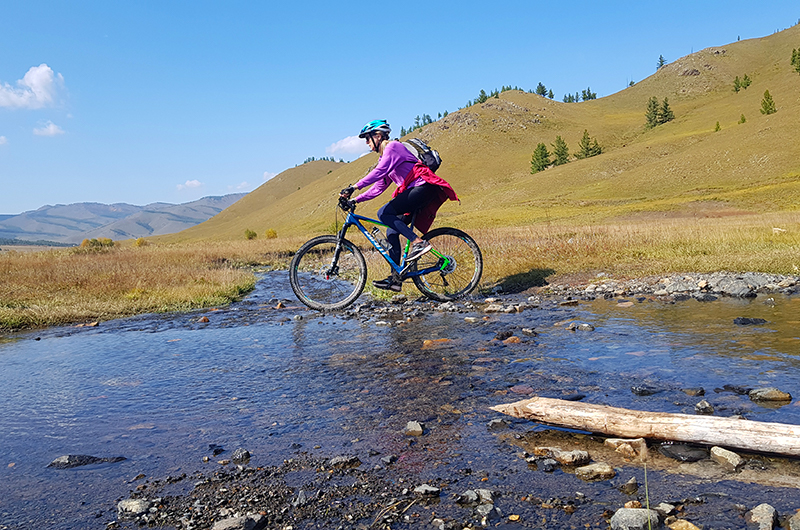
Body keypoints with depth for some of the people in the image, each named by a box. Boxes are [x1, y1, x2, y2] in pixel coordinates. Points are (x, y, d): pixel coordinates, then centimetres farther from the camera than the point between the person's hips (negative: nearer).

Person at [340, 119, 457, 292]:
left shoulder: (393, 147, -7)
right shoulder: (385, 155, 22)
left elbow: (379, 172, -24)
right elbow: (379, 186, 21)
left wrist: (354, 187, -27)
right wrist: (356, 200, 14)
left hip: (423, 187, -10)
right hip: (414, 191, 10)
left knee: (384, 213, -21)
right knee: (392, 232, 5)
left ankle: (419, 242, -22)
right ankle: (395, 278, 7)